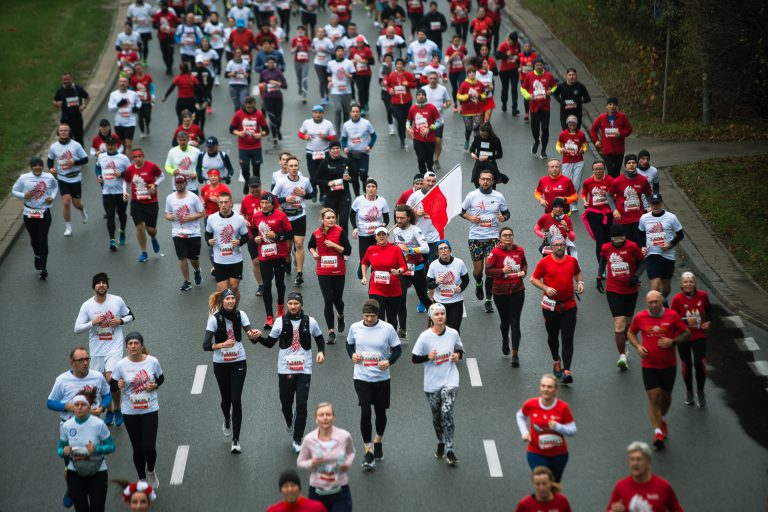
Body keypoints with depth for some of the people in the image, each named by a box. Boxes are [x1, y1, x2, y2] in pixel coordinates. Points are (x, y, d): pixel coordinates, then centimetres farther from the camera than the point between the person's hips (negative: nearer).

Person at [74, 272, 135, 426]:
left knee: (111, 378, -20)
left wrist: (120, 321, -9)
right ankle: (109, 411, 31)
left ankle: (117, 409, 2)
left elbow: (131, 316, 12)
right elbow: (77, 329, -3)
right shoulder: (87, 306, -4)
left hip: (114, 348, -2)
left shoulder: (117, 301, -3)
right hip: (96, 350, 2)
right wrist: (93, 323, -18)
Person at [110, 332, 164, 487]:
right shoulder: (121, 365, -9)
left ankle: (151, 472, 24)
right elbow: (111, 385, -1)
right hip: (130, 412, 1)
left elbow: (161, 378, 9)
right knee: (137, 449, 10)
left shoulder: (153, 361, -8)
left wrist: (155, 385, -11)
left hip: (150, 410, -1)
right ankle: (142, 479, 31)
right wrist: (118, 385, -23)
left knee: (149, 447, -8)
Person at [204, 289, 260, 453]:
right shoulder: (215, 319, -13)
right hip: (220, 364, 0)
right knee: (226, 398, 13)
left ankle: (236, 440, 0)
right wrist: (222, 345, -31)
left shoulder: (240, 315, -6)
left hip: (238, 362, 0)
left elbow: (250, 334, -15)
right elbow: (206, 345, -15)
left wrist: (254, 334, -38)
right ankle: (227, 420, 49)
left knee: (236, 399, -6)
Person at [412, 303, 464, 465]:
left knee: (447, 412, -16)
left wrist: (458, 355, -7)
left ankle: (449, 450, -10)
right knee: (436, 416, 14)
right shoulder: (425, 337, -10)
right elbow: (414, 358, -4)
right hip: (432, 383, 1)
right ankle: (441, 443, 39)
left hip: (450, 380, -1)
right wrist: (428, 357, -21)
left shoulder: (453, 333, -3)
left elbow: (460, 349, 15)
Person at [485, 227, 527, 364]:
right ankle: (505, 340, 47)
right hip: (500, 292, -1)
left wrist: (523, 271, -2)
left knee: (515, 321, -5)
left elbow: (524, 264, 19)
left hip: (517, 291, 1)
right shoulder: (495, 252, -11)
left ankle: (515, 354, -5)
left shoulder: (519, 250, 0)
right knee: (505, 320, 14)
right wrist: (502, 271, -24)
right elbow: (488, 271, -10)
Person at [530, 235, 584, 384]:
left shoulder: (572, 260, 3)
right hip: (550, 305, 0)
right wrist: (546, 288, -17)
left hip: (569, 306, 1)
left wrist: (580, 283, 3)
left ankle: (566, 371, -14)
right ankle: (556, 361, 42)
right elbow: (533, 279, -1)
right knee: (552, 336, 16)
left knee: (568, 339, -9)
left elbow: (578, 272, 23)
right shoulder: (544, 262, -6)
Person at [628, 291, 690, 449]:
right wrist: (638, 346, -5)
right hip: (649, 365, -1)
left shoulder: (672, 316, -7)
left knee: (666, 396, 15)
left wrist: (672, 341, -17)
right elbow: (630, 333, 14)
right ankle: (657, 431, -8)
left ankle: (662, 419, 45)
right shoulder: (640, 317, -4)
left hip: (669, 364, 1)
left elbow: (687, 334, 1)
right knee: (654, 397, -10)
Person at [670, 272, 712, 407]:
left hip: (699, 336, 1)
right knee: (687, 365, 10)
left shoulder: (702, 295, -7)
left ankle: (700, 392, 11)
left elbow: (708, 309, 14)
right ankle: (689, 391, 33)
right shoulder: (677, 299, -13)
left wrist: (708, 321, -1)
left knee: (700, 363, -12)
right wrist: (686, 321, -24)